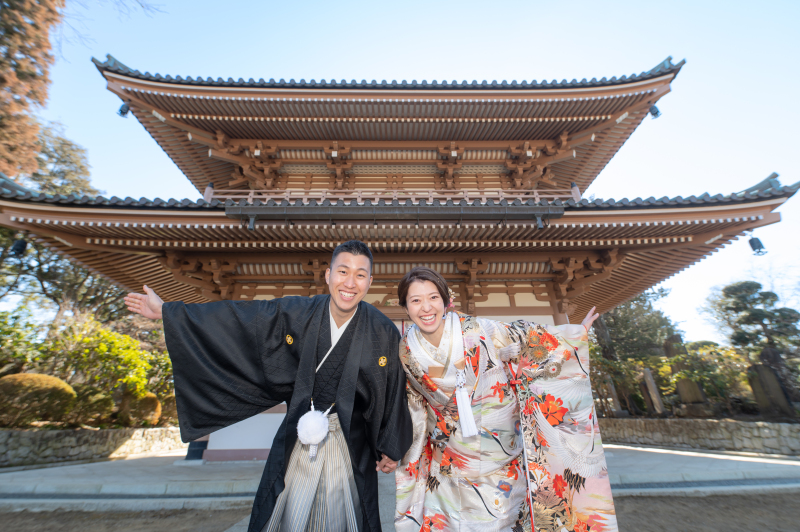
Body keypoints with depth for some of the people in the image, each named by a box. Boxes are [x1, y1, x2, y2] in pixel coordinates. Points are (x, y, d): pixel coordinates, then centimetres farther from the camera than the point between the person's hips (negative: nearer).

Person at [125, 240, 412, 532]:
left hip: (350, 443, -1)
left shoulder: (383, 332, -17)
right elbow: (235, 317, -4)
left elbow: (394, 393, -7)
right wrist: (165, 310, -1)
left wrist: (391, 448, 3)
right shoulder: (296, 312, -13)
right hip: (299, 437, 2)